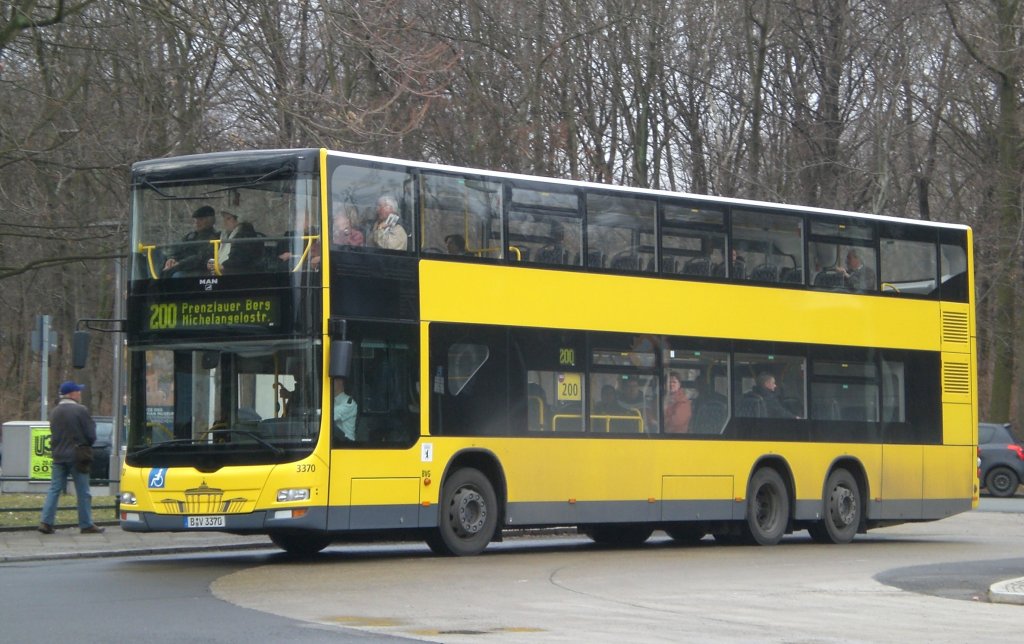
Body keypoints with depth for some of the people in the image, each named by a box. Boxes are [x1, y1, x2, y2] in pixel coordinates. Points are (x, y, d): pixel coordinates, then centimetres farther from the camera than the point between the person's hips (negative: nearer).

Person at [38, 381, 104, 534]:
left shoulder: (54, 412, 7)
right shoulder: (81, 410, -13)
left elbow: (53, 433, 12)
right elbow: (91, 435, -11)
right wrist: (86, 446, 8)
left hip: (58, 456, 5)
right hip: (77, 456, -5)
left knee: (54, 490, 9)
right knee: (83, 492, 3)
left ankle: (46, 521, 1)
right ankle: (86, 525, 6)